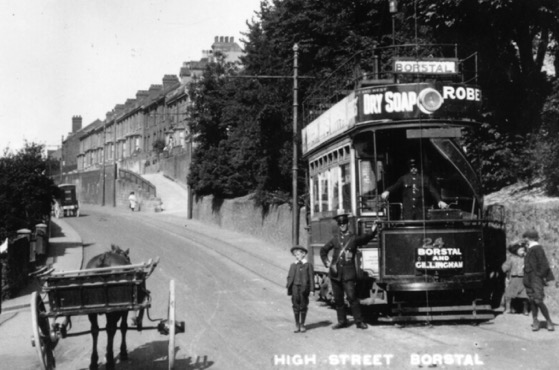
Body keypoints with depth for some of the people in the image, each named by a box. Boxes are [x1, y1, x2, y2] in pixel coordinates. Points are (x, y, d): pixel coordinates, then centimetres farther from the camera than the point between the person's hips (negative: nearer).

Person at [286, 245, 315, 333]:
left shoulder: (308, 265, 0)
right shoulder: (293, 265, 8)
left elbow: (311, 277, -1)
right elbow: (289, 277, 9)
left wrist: (312, 289, -5)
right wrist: (289, 289, 4)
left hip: (304, 288, -2)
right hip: (295, 287, 2)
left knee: (303, 306, 5)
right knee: (296, 306, 5)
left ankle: (302, 325, 16)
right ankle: (297, 325, 13)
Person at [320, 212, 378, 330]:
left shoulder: (354, 238, 1)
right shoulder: (335, 239, 12)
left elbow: (365, 238, -20)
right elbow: (323, 250, 21)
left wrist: (372, 231, -40)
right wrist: (326, 262, 5)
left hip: (348, 273, -4)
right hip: (335, 273, 4)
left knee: (352, 297, -11)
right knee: (338, 298, 8)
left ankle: (359, 321, -4)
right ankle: (342, 321, 18)